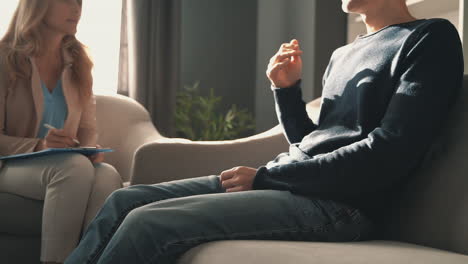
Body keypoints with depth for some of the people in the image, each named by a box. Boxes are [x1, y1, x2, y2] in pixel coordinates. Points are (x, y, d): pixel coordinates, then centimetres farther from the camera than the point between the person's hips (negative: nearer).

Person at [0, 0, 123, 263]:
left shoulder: (78, 63, 12)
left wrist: (91, 152, -9)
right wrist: (39, 147, -24)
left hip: (63, 165, 4)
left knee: (108, 175, -33)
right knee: (76, 168, -37)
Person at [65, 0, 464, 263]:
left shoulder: (430, 39, -3)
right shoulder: (344, 55, 23)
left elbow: (389, 151, -15)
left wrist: (265, 176, -12)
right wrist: (287, 90, 6)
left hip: (337, 203, -9)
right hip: (289, 185, 9)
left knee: (147, 224, -23)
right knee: (125, 201, 1)